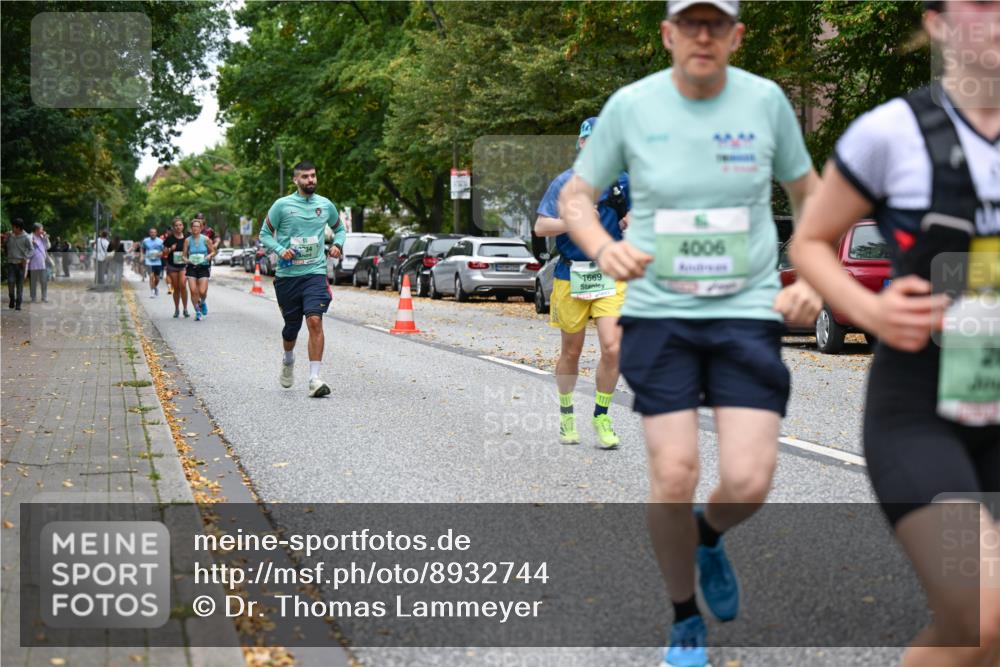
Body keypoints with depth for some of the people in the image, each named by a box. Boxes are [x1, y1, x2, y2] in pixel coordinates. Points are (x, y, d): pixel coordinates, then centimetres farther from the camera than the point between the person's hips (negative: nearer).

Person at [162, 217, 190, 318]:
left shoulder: (187, 238, 1)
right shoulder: (170, 239, -1)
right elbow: (164, 252, 2)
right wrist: (170, 249, -15)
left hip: (183, 265, -1)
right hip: (172, 266, 1)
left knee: (183, 285, -17)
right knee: (176, 288, 6)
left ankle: (185, 309, -8)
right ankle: (176, 309, 21)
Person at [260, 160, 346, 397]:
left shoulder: (326, 205, 7)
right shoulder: (282, 205, -1)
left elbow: (339, 229, 24)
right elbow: (264, 234, 5)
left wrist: (337, 245, 3)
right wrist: (281, 250, -12)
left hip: (315, 273, 0)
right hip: (287, 274, 0)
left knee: (315, 320, -18)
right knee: (291, 326, 10)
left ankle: (314, 379, -19)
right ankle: (288, 360, 44)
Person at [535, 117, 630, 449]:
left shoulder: (624, 181, 4)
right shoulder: (565, 182, -2)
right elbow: (540, 227, -6)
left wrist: (632, 222, -6)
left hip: (611, 275, 1)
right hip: (571, 275, -1)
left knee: (612, 348, -11)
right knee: (571, 351, 10)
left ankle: (601, 416, 7)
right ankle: (566, 413, 31)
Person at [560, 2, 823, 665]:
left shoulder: (766, 100, 0)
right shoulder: (631, 105, -3)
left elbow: (808, 193, 13)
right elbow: (575, 196, 5)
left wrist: (813, 280, 1)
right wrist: (605, 248, -16)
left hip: (749, 312, 1)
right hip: (658, 313, 0)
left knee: (748, 483, -9)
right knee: (674, 476, -7)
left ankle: (709, 536, 29)